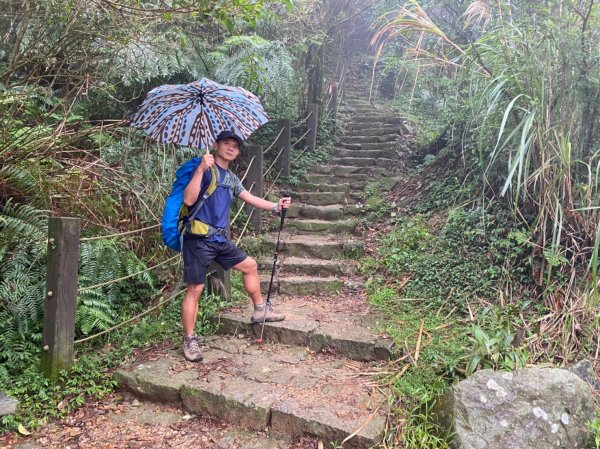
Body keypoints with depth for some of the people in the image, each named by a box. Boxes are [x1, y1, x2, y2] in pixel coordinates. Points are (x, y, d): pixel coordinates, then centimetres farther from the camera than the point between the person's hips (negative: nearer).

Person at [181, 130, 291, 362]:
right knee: (195, 289, -4)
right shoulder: (204, 169, -9)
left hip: (219, 239, 8)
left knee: (250, 265, 16)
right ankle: (189, 340, 9)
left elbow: (250, 198, 24)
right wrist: (201, 169, -29)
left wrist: (276, 206, 18)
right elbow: (188, 200, -22)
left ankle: (260, 310, 34)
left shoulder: (231, 178, 14)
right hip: (199, 240, -8)